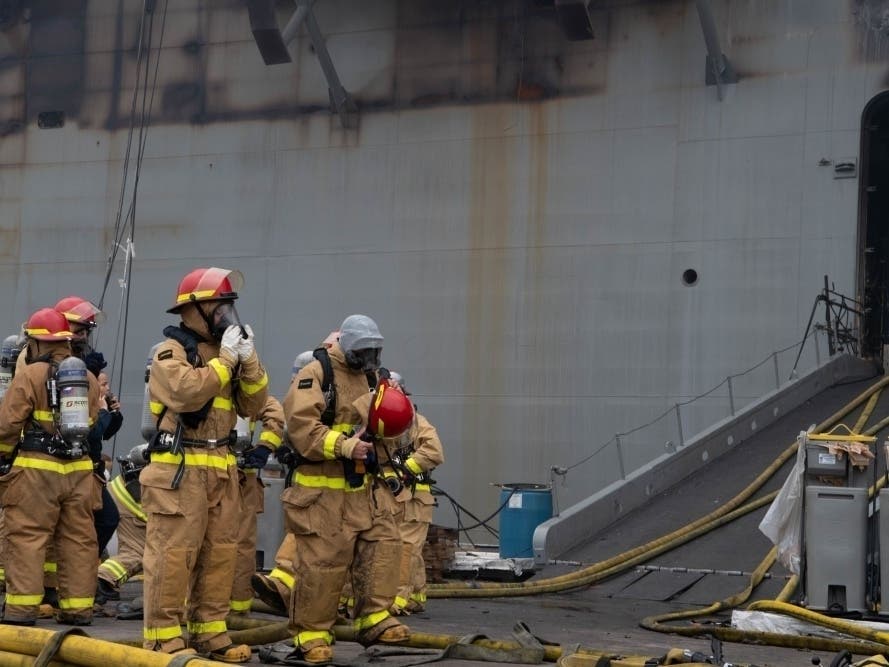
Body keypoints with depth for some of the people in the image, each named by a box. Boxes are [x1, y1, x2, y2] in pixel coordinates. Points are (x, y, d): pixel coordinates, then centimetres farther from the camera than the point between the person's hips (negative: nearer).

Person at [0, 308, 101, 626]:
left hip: (37, 469, -5)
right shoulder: (88, 378, 12)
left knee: (27, 538, -1)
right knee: (78, 539, 8)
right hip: (80, 469, 5)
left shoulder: (29, 375, -7)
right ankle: (78, 607, 11)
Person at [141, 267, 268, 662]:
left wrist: (248, 361, -3)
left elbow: (254, 406, 11)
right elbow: (187, 393, -24)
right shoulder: (170, 351, -5)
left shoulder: (224, 351, 17)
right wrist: (226, 357, -16)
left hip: (221, 467, 8)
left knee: (220, 552, 8)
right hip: (179, 469, -8)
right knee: (173, 552, -8)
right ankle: (164, 637, -5)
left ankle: (209, 631, 15)